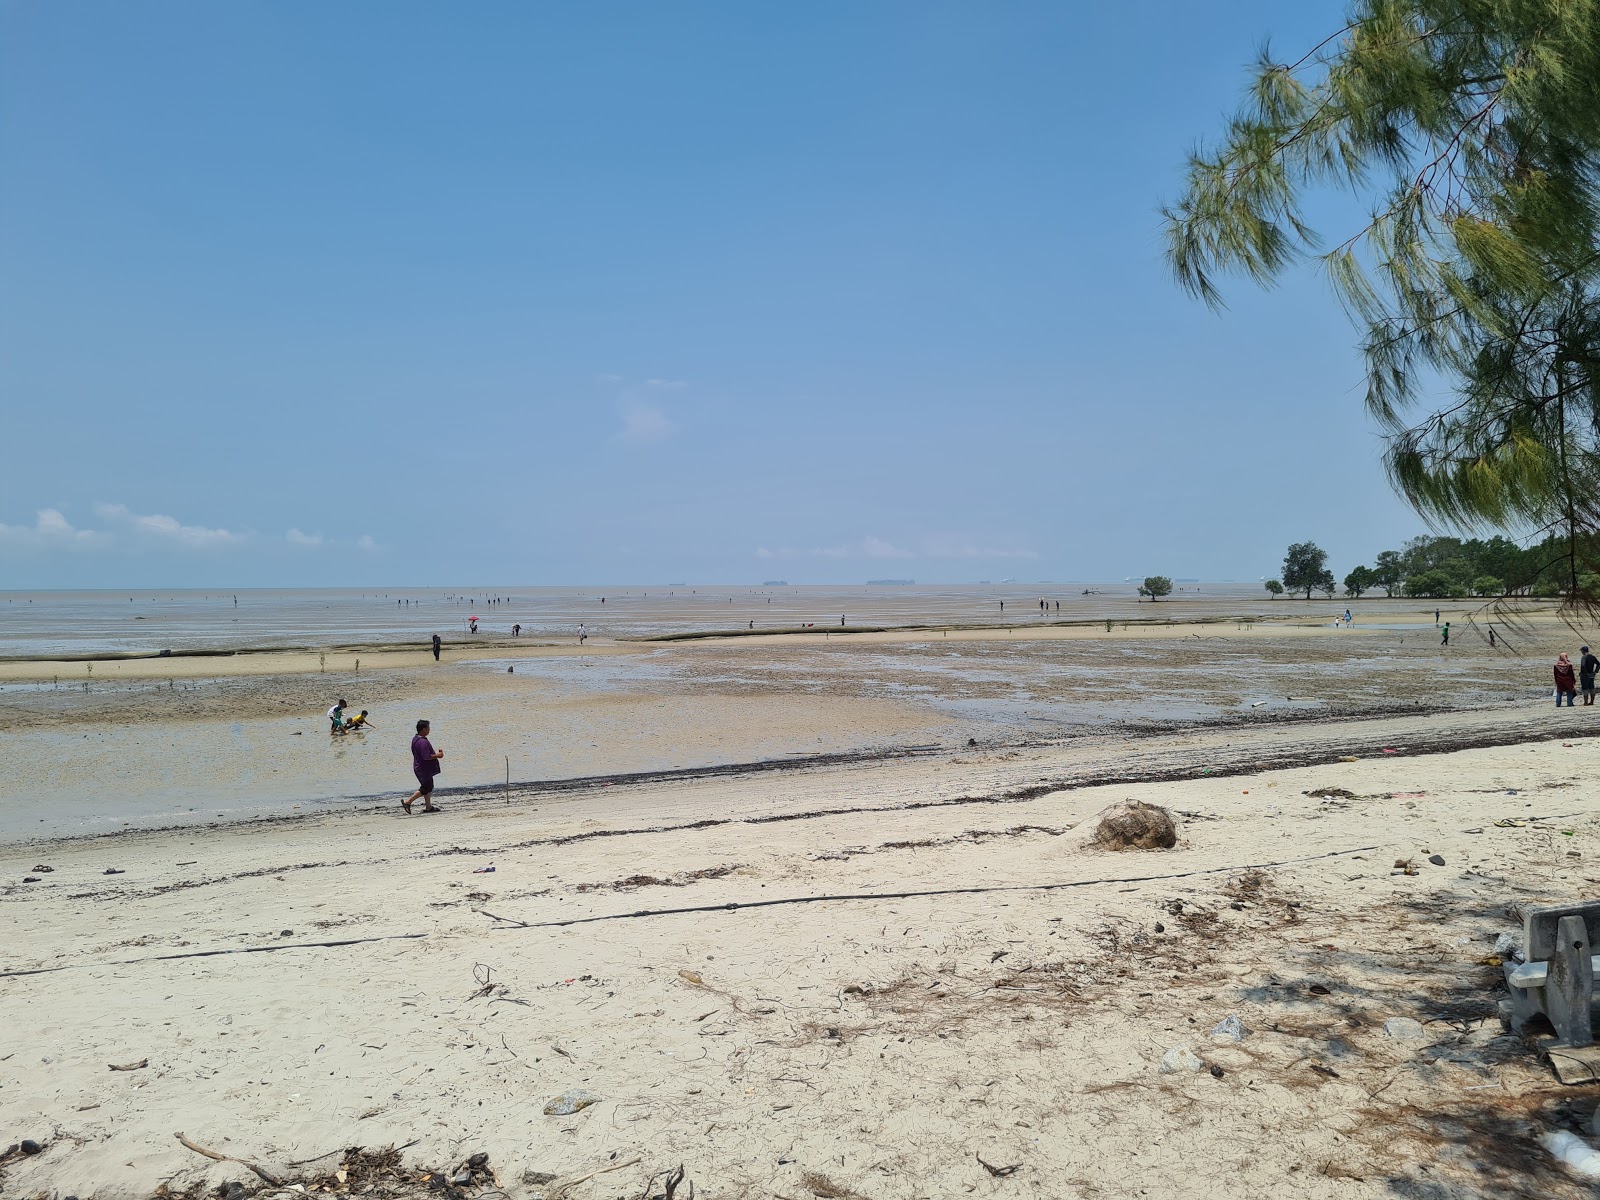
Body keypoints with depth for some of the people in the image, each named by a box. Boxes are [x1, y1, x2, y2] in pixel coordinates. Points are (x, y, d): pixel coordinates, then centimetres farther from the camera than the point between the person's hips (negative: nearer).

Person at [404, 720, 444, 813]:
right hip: (424, 769, -10)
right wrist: (437, 755, -15)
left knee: (428, 787, 17)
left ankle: (428, 807, 23)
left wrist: (435, 753, 15)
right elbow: (427, 757, -28)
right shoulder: (423, 742, -25)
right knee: (425, 788, -1)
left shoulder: (415, 739, 8)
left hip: (420, 768, 10)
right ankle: (407, 802, 1)